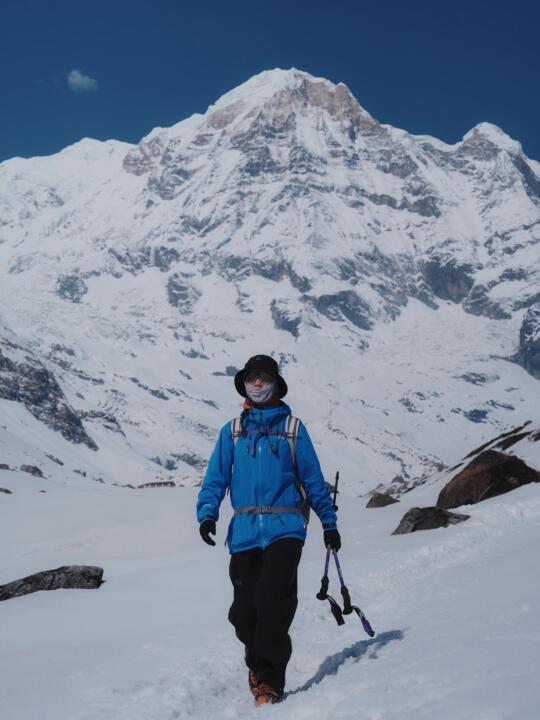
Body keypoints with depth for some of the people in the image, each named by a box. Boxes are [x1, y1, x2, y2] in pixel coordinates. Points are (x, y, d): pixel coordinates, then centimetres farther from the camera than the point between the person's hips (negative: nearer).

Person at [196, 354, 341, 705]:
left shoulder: (292, 427, 8)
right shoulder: (231, 431, 13)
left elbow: (313, 478, 12)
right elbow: (216, 478, 8)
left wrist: (329, 522, 12)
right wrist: (207, 514, -9)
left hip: (284, 530, -2)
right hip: (244, 532, 2)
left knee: (272, 604, -16)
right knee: (244, 611, 5)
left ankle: (268, 681, -7)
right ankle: (259, 663, 31)